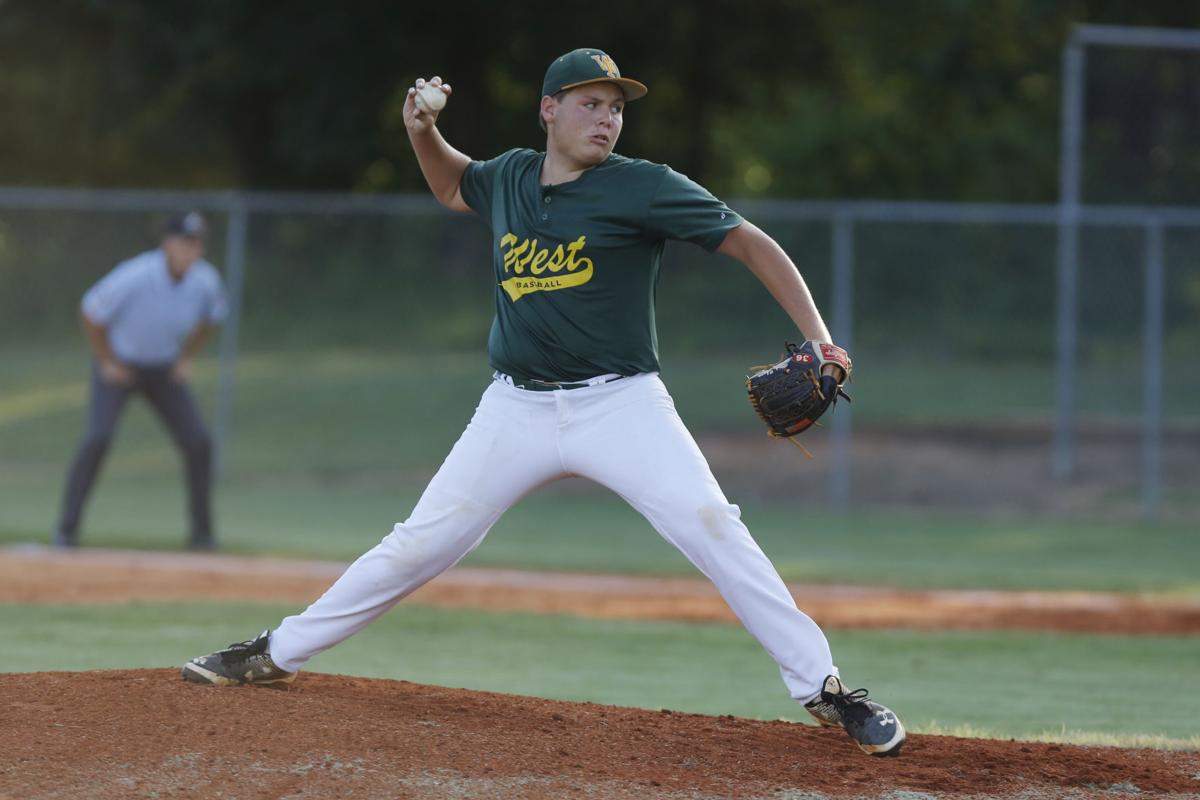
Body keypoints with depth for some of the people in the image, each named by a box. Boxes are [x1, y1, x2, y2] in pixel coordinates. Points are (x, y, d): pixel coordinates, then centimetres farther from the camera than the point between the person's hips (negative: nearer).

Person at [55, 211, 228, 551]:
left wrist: (186, 360, 4)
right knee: (98, 437, -23)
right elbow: (90, 313, -15)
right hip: (118, 366, -4)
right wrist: (107, 363, -10)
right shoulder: (134, 277, -29)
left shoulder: (205, 281, -15)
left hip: (164, 370, 4)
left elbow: (210, 316, 9)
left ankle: (202, 532, 11)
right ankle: (66, 529, -15)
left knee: (199, 444, -5)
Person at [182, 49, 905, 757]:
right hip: (518, 408, 4)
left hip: (620, 404, -4)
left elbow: (751, 243, -11)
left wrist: (819, 341, -22)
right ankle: (277, 655, 18)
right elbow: (453, 186, 32)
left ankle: (824, 689, -16)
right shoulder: (509, 178, 7)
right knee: (419, 544, 6)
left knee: (713, 529, -20)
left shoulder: (642, 188, -8)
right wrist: (423, 132, 11)